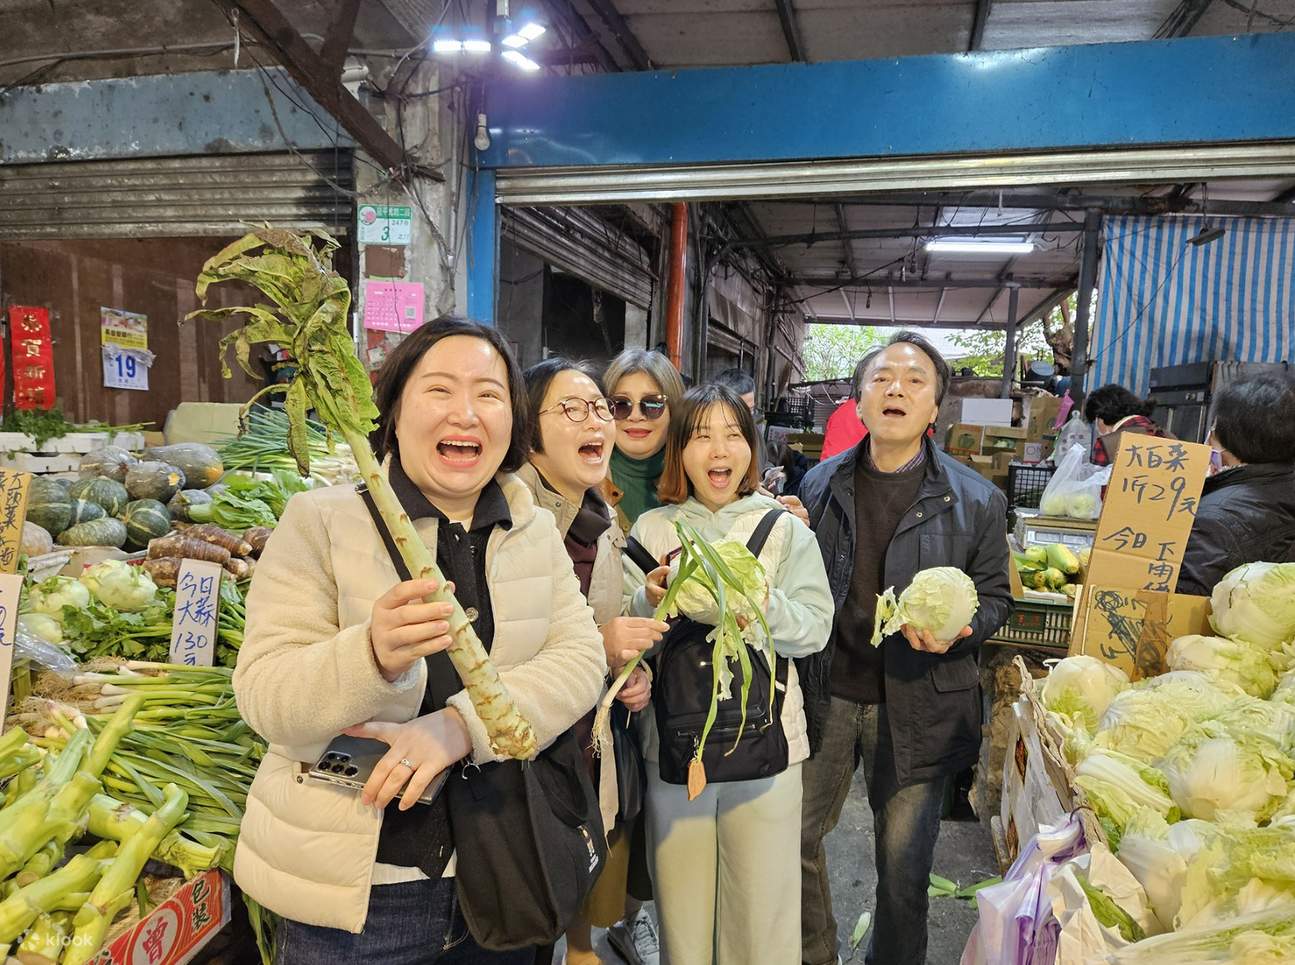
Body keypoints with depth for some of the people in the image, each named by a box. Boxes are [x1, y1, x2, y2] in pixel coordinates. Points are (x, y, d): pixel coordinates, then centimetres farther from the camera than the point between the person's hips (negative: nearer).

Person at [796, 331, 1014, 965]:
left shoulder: (975, 501, -5)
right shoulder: (820, 485, 2)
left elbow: (994, 598, 1)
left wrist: (956, 630, -18)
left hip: (916, 705, -2)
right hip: (825, 694, 3)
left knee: (904, 866, 13)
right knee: (796, 840, 17)